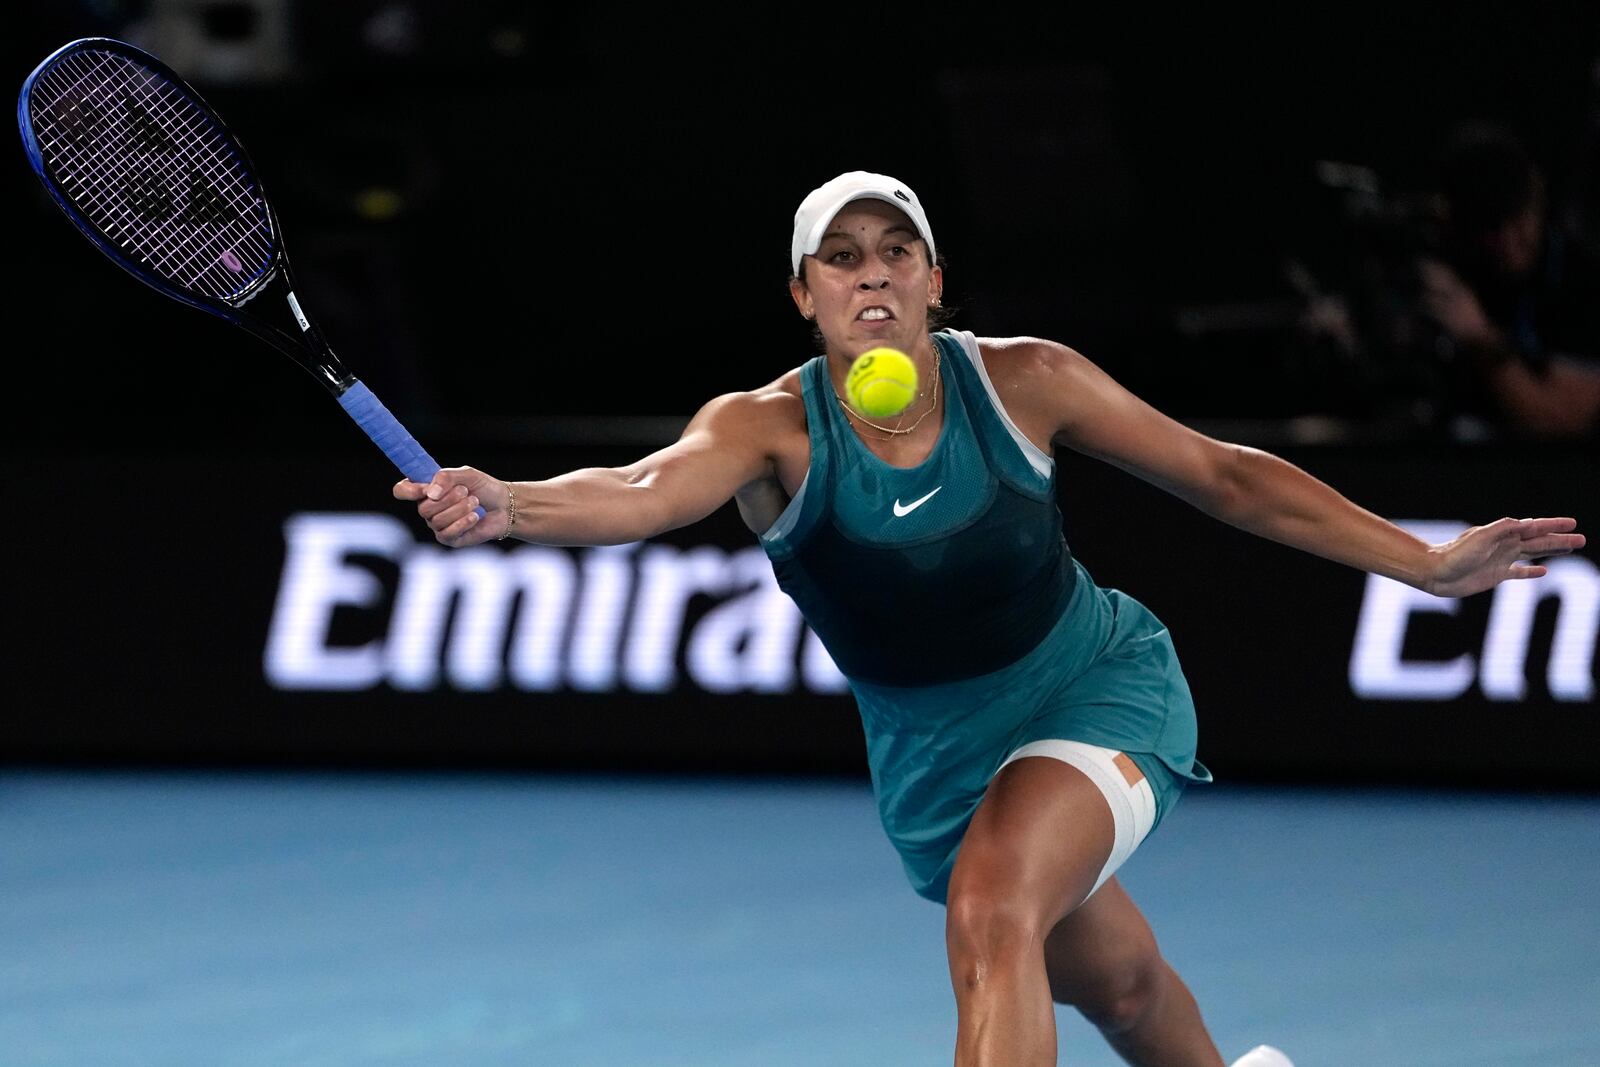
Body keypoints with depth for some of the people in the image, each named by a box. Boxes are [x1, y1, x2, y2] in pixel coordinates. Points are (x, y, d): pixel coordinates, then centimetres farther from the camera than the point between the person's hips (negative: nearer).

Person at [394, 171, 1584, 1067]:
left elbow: (1225, 476, -8)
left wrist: (1428, 562, -10)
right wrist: (506, 505, -65)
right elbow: (649, 491, -42)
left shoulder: (1020, 383, -19)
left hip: (1102, 684, -3)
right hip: (935, 752, 3)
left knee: (992, 910, -30)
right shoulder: (771, 430, -21)